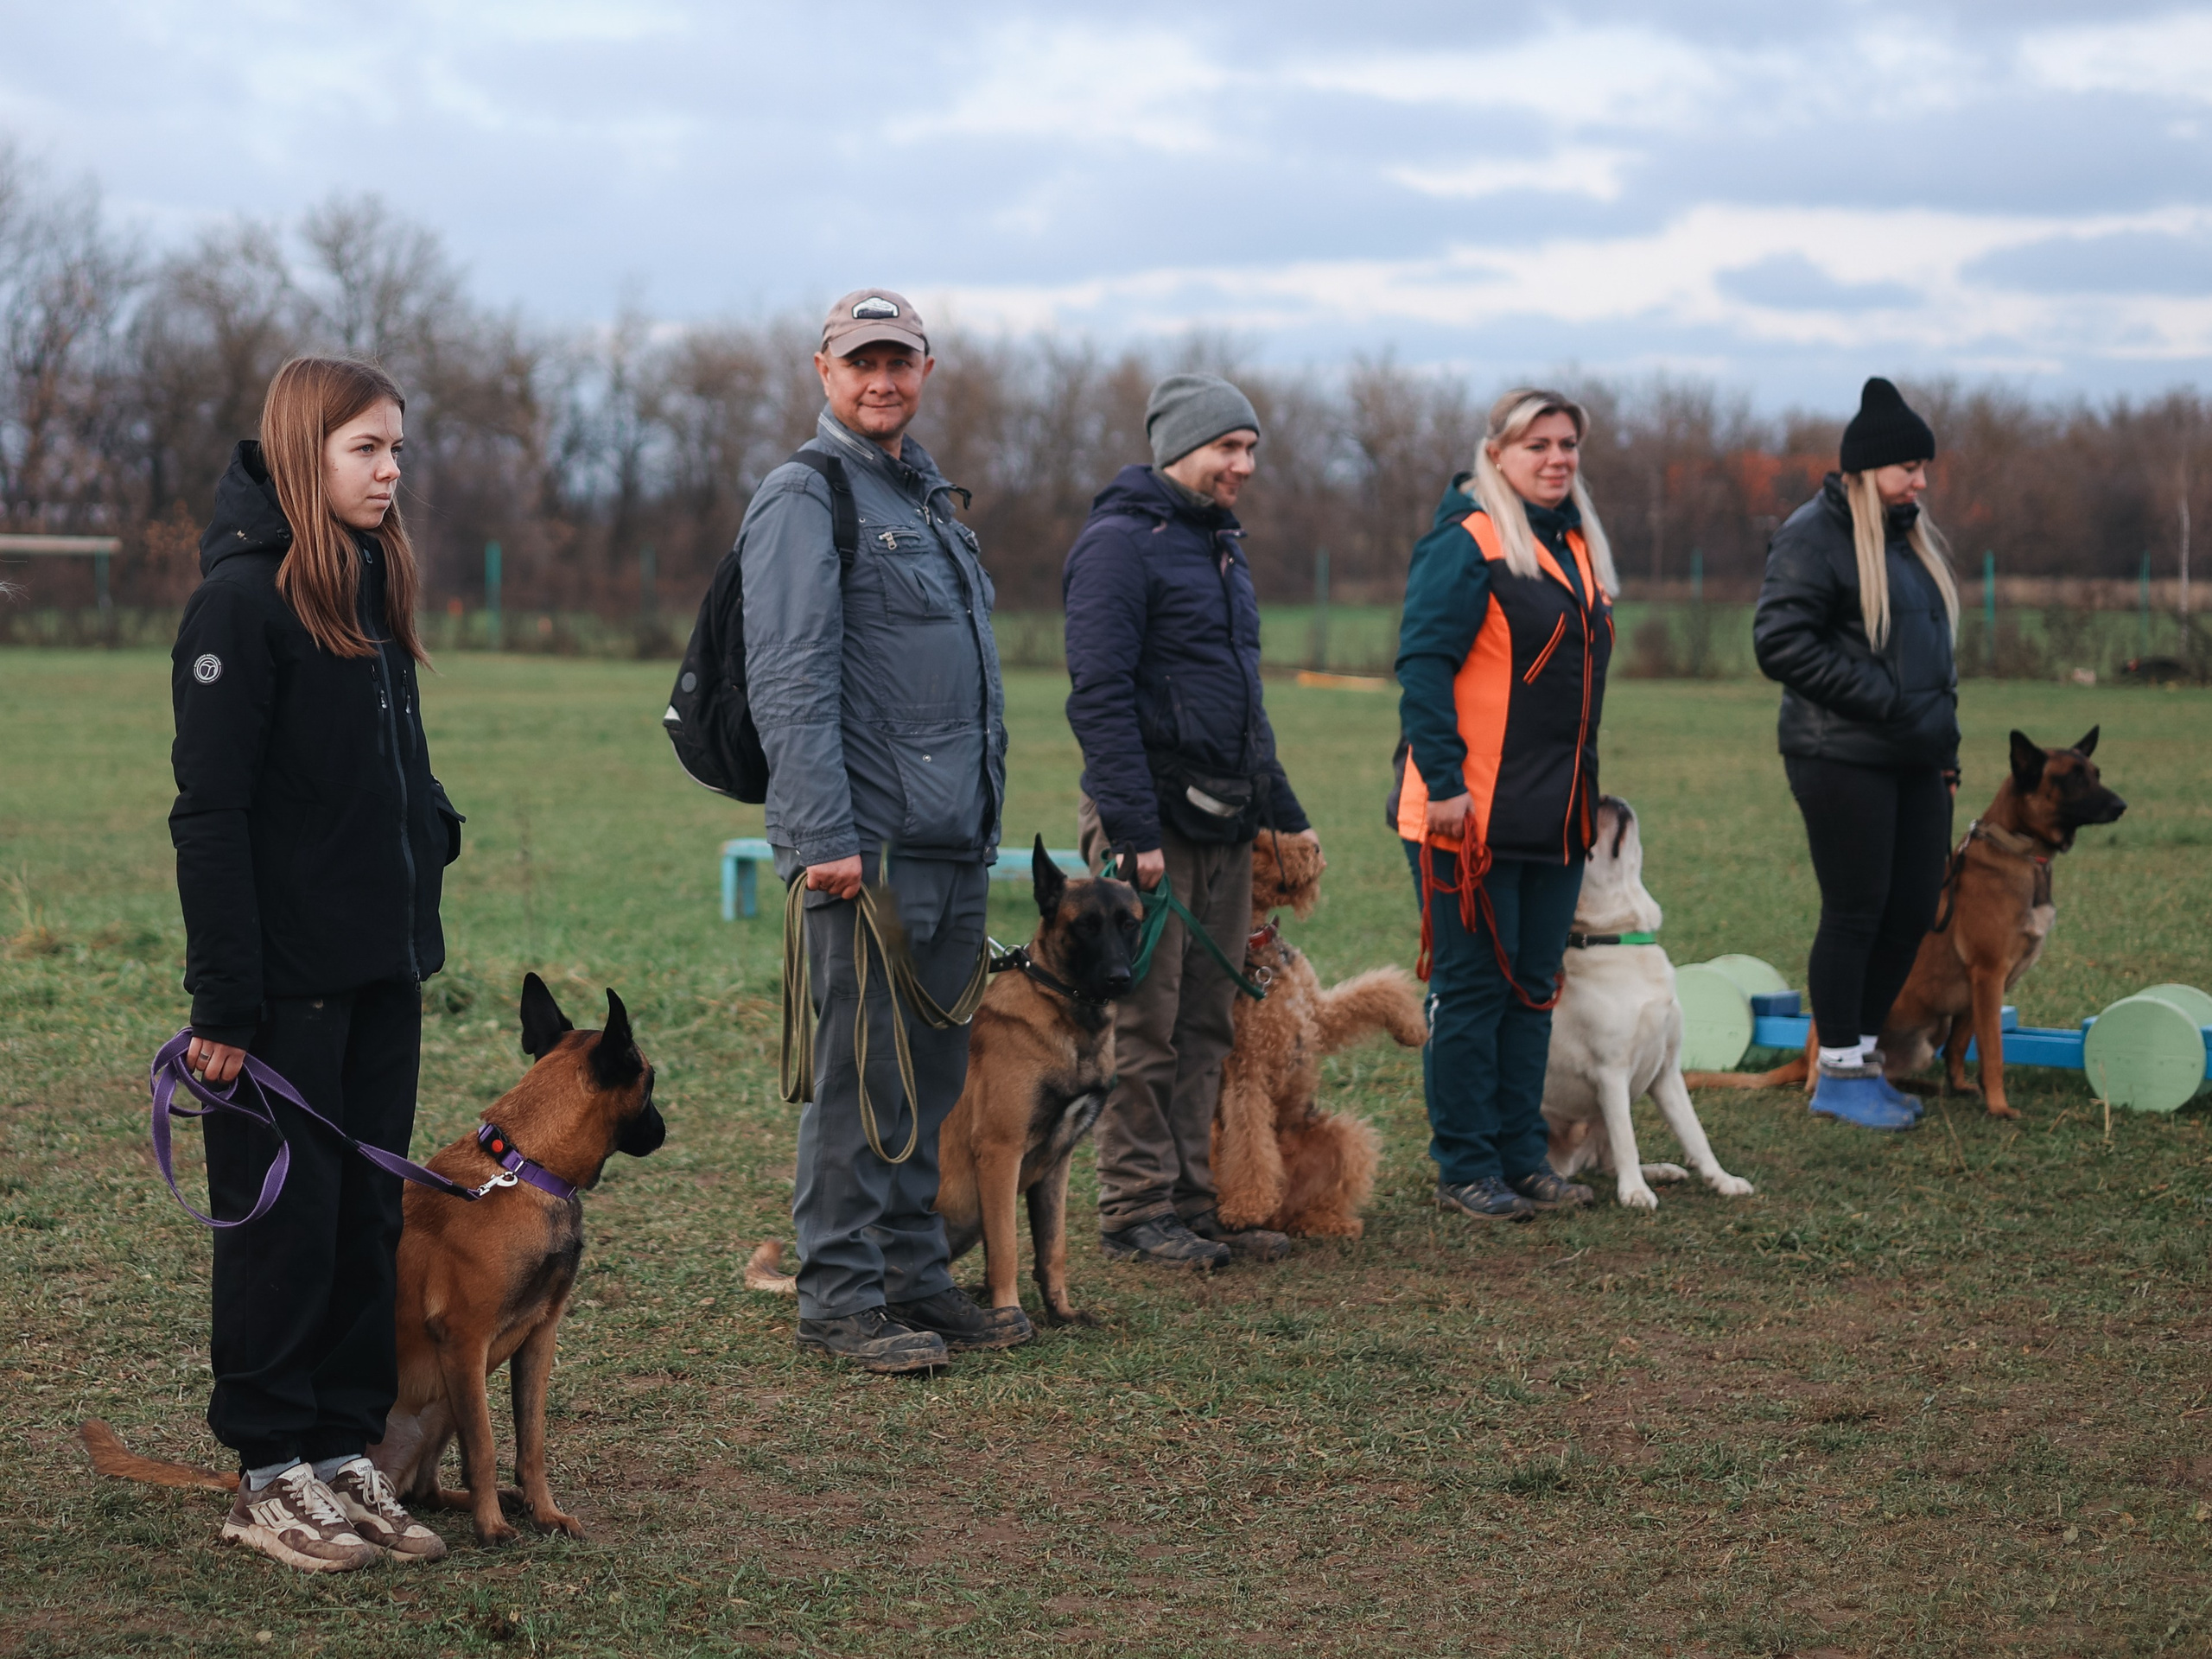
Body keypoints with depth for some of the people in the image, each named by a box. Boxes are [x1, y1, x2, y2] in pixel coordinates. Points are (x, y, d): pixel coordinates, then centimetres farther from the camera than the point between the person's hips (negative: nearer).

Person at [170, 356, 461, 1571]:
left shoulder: (372, 588, 13)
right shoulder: (243, 596, -12)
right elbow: (209, 810, -16)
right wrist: (223, 1000, -18)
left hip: (380, 967, 8)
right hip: (288, 971, -8)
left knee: (369, 1214, 10)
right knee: (285, 1219, 0)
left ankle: (345, 1451, 18)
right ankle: (270, 1477, 9)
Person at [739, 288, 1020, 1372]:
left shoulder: (929, 499, 20)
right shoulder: (805, 500, -7)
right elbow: (791, 682, -16)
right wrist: (824, 835, -22)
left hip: (955, 845, 8)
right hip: (870, 844, -8)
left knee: (930, 1076, 13)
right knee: (861, 1073, -5)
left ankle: (914, 1273, 22)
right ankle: (838, 1295, 2)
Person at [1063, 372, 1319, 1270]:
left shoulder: (1219, 546, 20)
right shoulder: (1120, 543, -10)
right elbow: (1098, 695, -17)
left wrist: (1284, 813, 23)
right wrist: (1134, 831, -22)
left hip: (1224, 823, 9)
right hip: (1153, 820, -9)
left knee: (1206, 1025, 10)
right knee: (1143, 1028, -5)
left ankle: (1192, 1199, 15)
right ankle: (1136, 1211, 1)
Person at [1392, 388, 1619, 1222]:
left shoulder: (1577, 546, 15)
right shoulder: (1465, 544, -11)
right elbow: (1423, 666, -17)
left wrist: (1586, 795, 20)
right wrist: (1443, 781, -23)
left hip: (1556, 816, 8)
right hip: (1472, 811, -8)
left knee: (1534, 986, 12)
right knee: (1472, 987, -2)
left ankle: (1522, 1157, 20)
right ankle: (1466, 1169, 6)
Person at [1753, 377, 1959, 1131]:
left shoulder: (1911, 534, 17)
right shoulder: (1814, 535, -10)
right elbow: (1780, 643, -18)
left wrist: (1945, 743, 17)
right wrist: (1881, 700, -18)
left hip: (1913, 759, 8)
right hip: (1844, 759, -8)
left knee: (1913, 910, 8)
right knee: (1855, 913, -3)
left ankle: (1862, 1050, 22)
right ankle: (1839, 1074, 8)